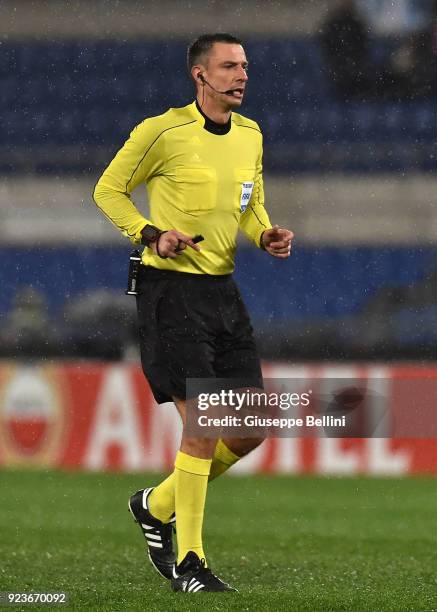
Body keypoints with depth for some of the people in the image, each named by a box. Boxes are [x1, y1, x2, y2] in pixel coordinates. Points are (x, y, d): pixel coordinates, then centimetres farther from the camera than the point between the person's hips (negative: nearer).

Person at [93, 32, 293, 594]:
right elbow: (108, 190, 1)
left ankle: (158, 505, 24)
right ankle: (187, 561, -4)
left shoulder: (250, 136, 10)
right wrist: (152, 234, -13)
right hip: (170, 289, -7)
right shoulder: (163, 132, -9)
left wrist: (266, 236, 1)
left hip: (222, 290, 7)